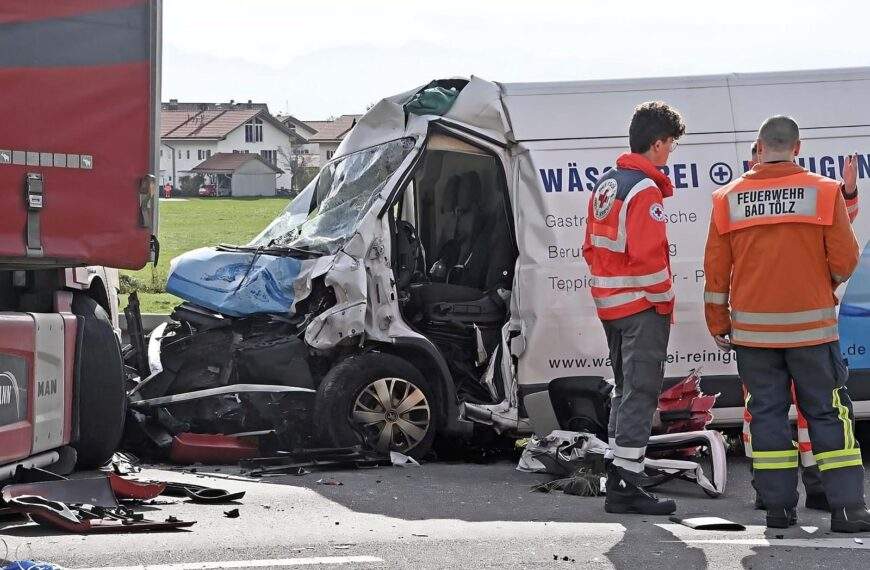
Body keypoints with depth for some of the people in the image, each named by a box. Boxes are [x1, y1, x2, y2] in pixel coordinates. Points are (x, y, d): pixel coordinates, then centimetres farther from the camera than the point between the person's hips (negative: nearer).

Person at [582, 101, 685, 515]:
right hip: (642, 307, -9)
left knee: (627, 391, 17)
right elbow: (648, 256, -22)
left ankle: (616, 480, 21)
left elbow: (592, 247, 18)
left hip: (611, 305, 9)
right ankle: (626, 488, -8)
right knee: (640, 394, -6)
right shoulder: (646, 191, -16)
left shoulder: (606, 184, 13)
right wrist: (664, 300, -11)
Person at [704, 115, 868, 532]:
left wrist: (718, 325, 15)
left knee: (767, 414, 8)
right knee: (828, 415, 4)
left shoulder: (728, 200, 2)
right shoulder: (824, 192, -4)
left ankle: (778, 507, 7)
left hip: (753, 328, 2)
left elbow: (716, 272, 5)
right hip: (811, 325, -1)